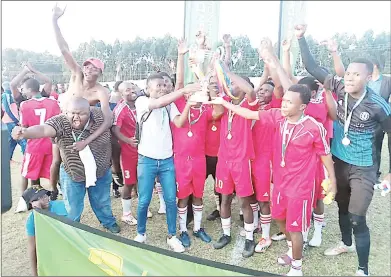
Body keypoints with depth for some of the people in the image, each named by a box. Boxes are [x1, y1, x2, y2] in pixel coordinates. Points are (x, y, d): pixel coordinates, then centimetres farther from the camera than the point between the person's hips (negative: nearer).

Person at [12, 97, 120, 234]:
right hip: (72, 175, -1)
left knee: (102, 202, 25)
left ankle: (109, 222, 54)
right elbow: (44, 129, -45)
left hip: (101, 172, 2)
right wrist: (25, 132, -67)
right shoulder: (60, 121, -26)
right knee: (72, 209, 15)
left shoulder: (100, 115, -20)